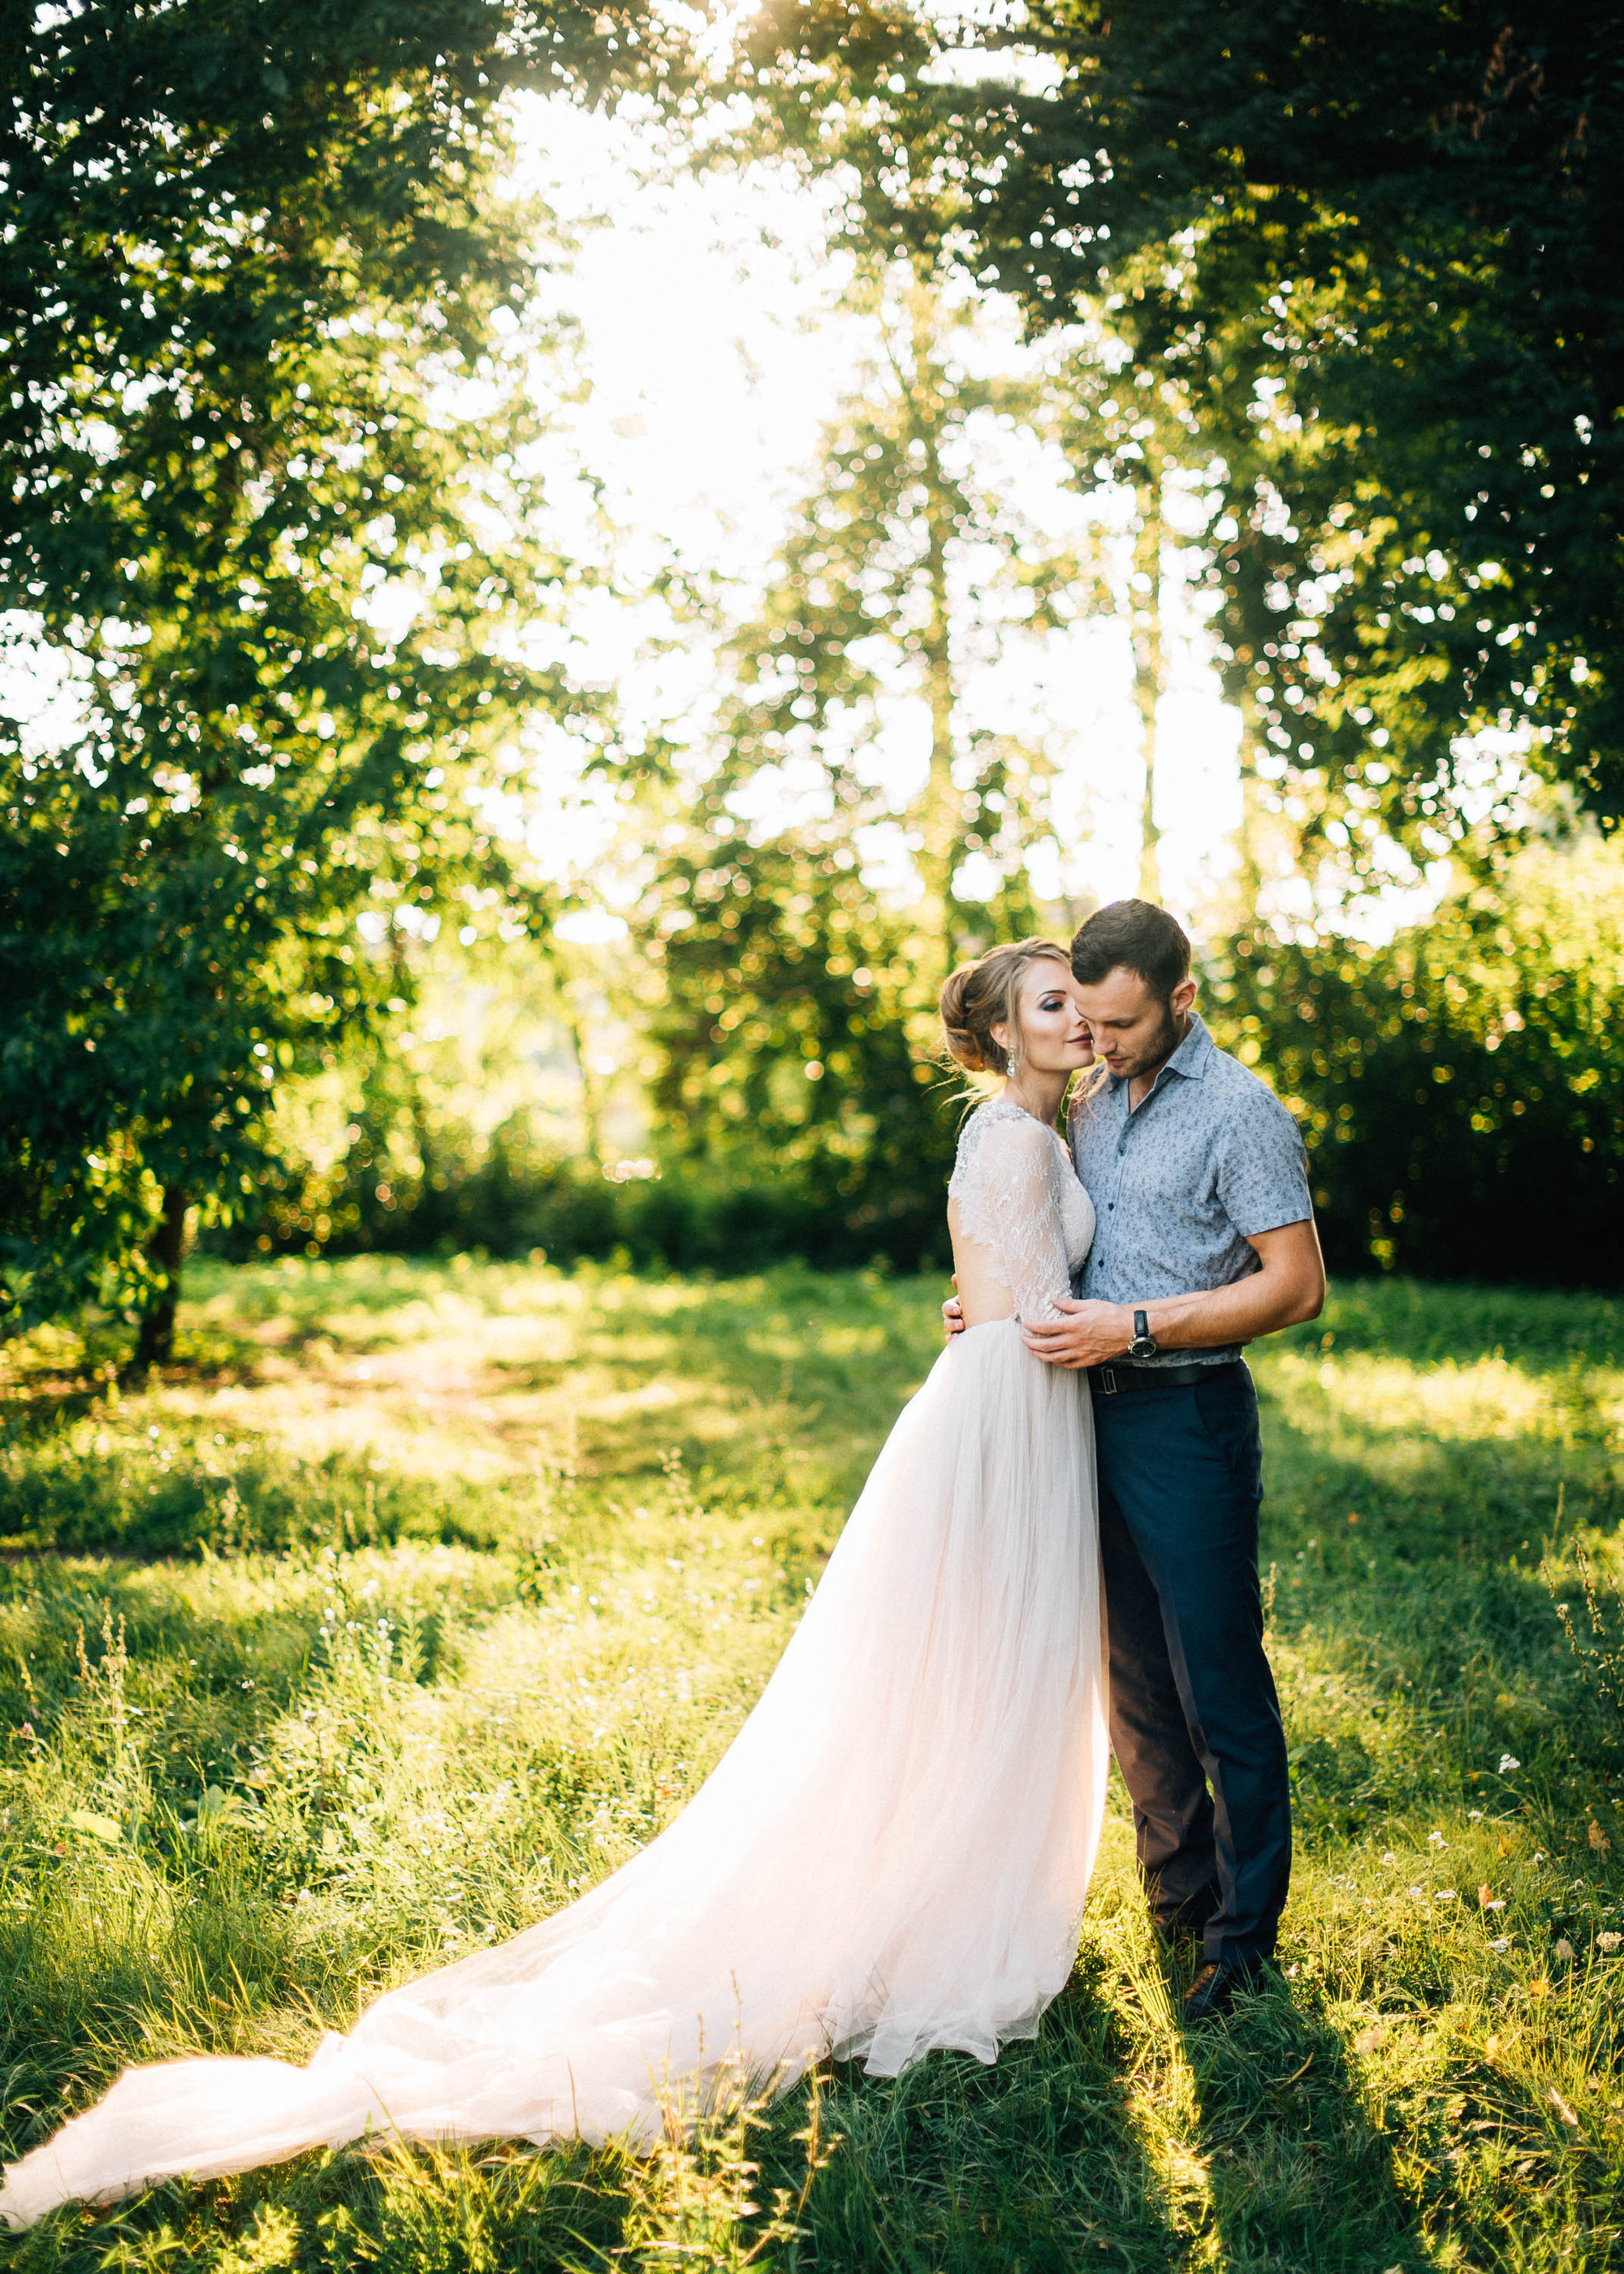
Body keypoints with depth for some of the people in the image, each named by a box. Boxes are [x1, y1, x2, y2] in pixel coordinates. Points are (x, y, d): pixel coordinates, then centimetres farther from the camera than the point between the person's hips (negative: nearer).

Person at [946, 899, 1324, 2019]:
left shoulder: (1240, 1110, -10)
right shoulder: (1092, 1105, 13)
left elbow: (1297, 1285, -15)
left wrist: (1136, 1328, -19)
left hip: (1190, 1420, -7)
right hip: (1093, 1413, 7)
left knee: (1219, 1683, -1)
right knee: (1135, 1677, 13)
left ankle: (1245, 1936, 10)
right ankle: (1177, 1894, 27)